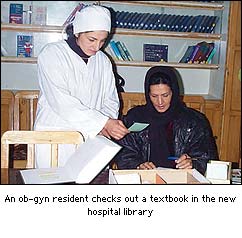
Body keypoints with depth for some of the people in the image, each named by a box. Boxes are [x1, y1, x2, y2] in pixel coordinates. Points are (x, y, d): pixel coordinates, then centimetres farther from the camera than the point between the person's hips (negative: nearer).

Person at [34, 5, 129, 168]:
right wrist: (104, 122, -22)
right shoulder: (52, 53, -7)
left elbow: (111, 100, 12)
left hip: (91, 137, 4)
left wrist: (106, 126, -9)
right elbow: (61, 102, -18)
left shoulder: (103, 60, 11)